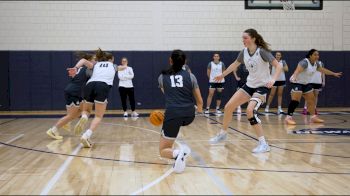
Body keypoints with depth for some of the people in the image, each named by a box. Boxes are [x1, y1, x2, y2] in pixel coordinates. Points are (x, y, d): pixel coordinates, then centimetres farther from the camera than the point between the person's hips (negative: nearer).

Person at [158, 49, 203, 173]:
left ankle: (177, 153, -25)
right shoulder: (190, 76, 10)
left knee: (162, 151, 7)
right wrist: (200, 109, 38)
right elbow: (200, 101, 15)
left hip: (173, 114, -3)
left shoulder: (162, 77, 11)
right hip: (189, 115, 3)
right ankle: (180, 151, 29)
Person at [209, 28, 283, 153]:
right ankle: (222, 134, 27)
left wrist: (273, 79, -39)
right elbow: (235, 64, 18)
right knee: (228, 107, 4)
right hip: (249, 85, 7)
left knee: (250, 111, -28)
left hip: (262, 86, -7)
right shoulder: (244, 52, -1)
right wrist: (222, 75, 28)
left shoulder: (262, 51, -19)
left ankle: (263, 144, -19)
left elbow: (278, 66, -21)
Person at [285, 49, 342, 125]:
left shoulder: (316, 63, 4)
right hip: (297, 82, -9)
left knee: (311, 100, 12)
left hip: (306, 83, 10)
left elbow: (323, 70, 21)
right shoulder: (304, 62, -24)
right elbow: (298, 70, -42)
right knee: (295, 100, -21)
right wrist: (294, 77, -63)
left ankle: (313, 117, 23)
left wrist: (334, 74, 30)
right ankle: (289, 117, -23)